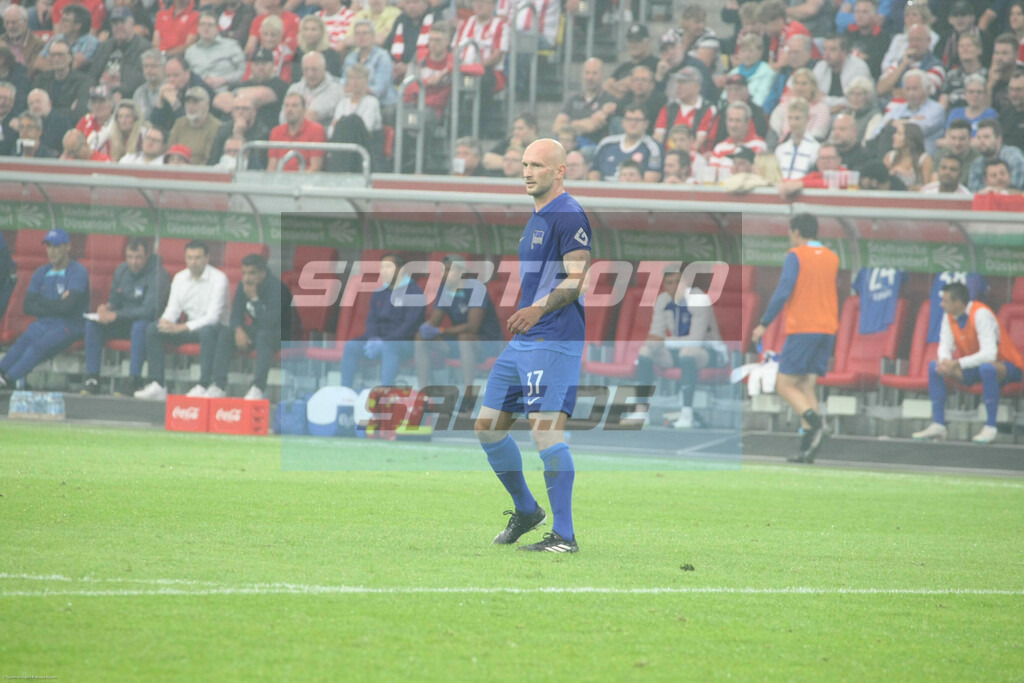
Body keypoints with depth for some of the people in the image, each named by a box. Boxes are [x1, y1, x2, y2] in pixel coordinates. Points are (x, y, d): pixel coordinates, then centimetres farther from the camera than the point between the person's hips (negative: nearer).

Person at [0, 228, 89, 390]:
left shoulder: (78, 272, -5)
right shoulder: (41, 273, 15)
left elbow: (68, 307, -17)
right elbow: (28, 307, 7)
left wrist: (42, 302, -1)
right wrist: (56, 306, -8)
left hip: (70, 324, -5)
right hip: (43, 323, 5)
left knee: (39, 346, -32)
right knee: (22, 343, -27)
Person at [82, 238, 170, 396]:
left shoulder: (157, 275, -17)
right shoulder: (122, 271, 6)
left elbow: (150, 310, -26)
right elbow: (115, 300, 16)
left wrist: (116, 315, -29)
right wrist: (107, 307, -11)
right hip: (126, 322, 6)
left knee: (140, 325, -40)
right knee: (92, 324, -14)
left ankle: (135, 381, -38)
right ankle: (92, 379, -16)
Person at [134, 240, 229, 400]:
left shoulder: (218, 278, -12)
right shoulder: (180, 278, 7)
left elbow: (213, 317, -20)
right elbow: (173, 309, 6)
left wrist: (182, 327, -29)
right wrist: (165, 321, -20)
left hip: (213, 328, -6)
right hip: (189, 327, 6)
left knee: (206, 331, -41)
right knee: (152, 329, -14)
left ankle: (203, 386, -38)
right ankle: (157, 385, -19)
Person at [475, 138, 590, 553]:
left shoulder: (569, 215, -11)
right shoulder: (536, 217, 20)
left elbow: (575, 281, -19)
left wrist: (539, 309, -33)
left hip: (554, 340, -10)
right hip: (522, 342, 10)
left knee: (546, 431, -16)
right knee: (488, 426, 11)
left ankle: (564, 535, -14)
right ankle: (525, 511, 27)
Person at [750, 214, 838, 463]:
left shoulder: (796, 256, -7)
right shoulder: (832, 258, 13)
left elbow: (783, 293, -13)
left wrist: (764, 324, -8)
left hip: (802, 330, -6)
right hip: (827, 329, 6)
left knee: (785, 385, -1)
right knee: (807, 386, 7)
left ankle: (815, 422, -25)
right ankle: (807, 449, -4)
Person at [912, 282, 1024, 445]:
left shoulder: (981, 314, -26)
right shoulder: (949, 317, -3)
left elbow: (989, 354, -33)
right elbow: (945, 346, 1)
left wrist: (957, 364, -33)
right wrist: (945, 361, -24)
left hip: (1004, 366, -8)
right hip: (974, 366, 8)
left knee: (987, 368, -41)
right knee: (934, 366, -8)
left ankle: (990, 427, -30)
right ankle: (938, 426, -7)